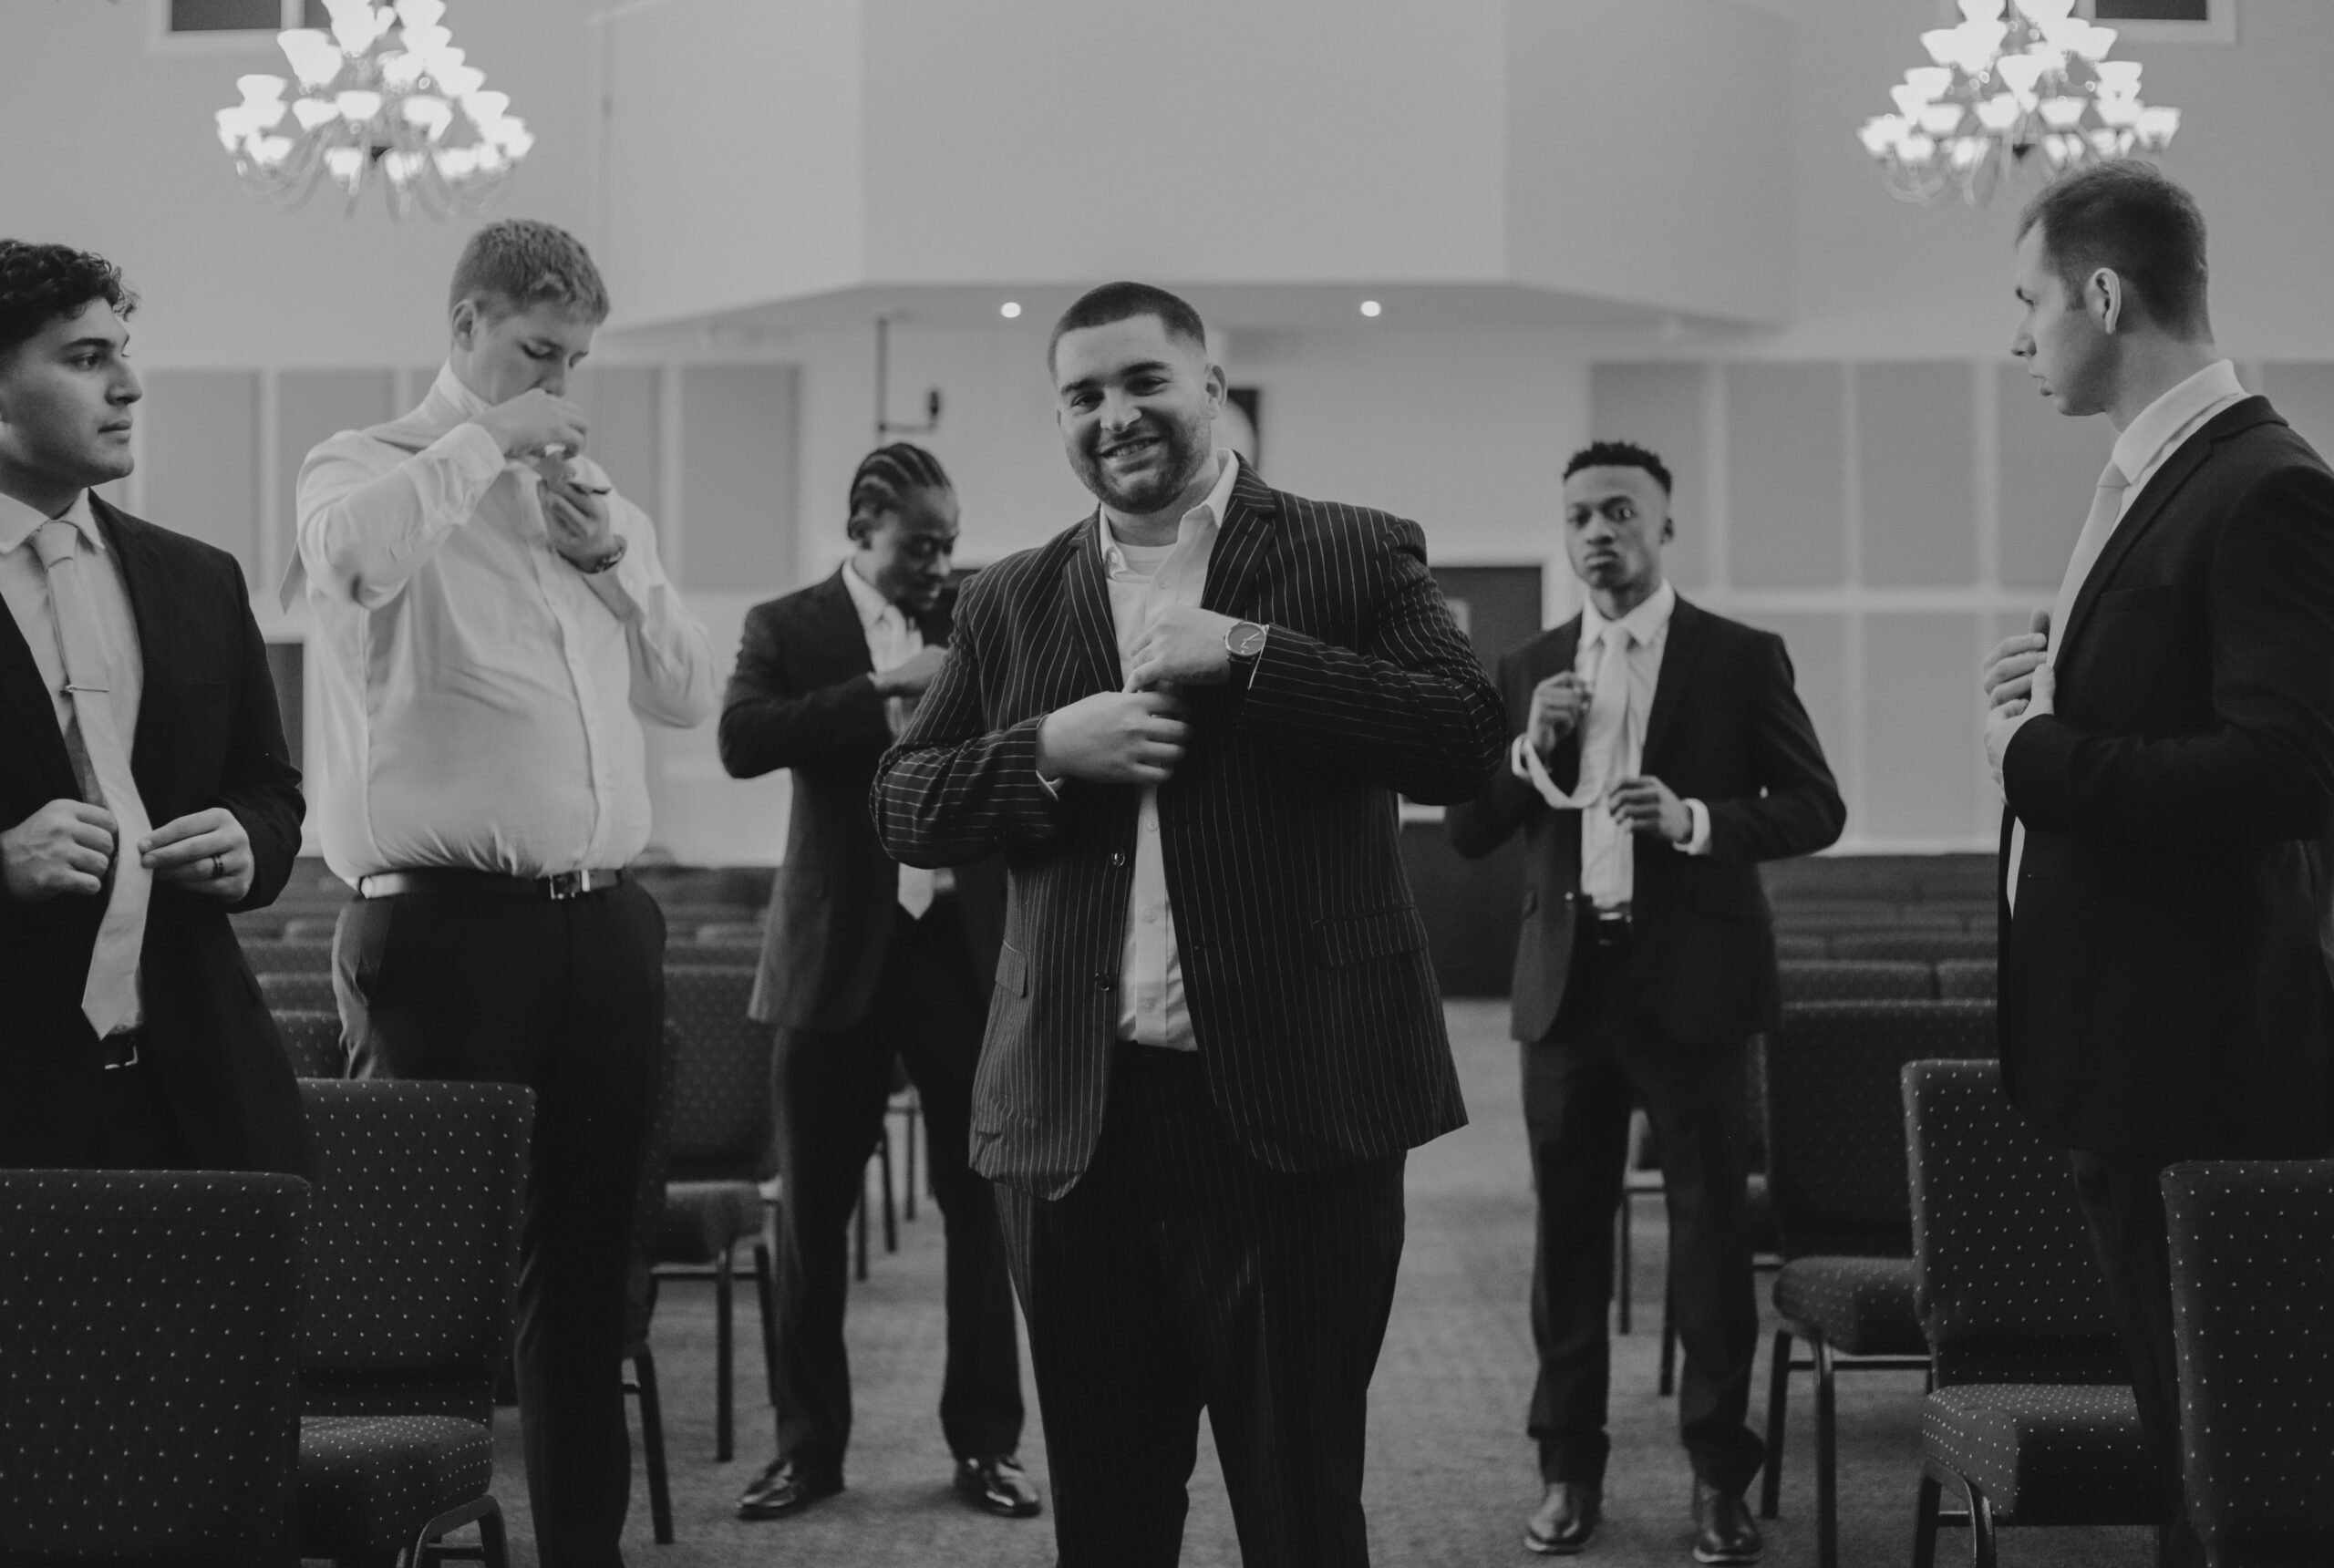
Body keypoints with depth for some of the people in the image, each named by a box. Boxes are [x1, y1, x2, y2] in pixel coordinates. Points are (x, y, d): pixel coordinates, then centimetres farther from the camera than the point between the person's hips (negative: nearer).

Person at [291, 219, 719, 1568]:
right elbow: (352, 554, -25)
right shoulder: (372, 468, 1)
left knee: (587, 1256, 11)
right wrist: (487, 442, -13)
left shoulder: (597, 498, 18)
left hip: (605, 921, 6)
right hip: (446, 921, -6)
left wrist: (616, 557, 1)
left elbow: (691, 693, 15)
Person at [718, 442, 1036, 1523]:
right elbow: (741, 740, -14)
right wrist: (880, 689, -19)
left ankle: (985, 1440, 12)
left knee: (980, 1199, 2)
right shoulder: (789, 626, 3)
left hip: (966, 938, 1)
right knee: (812, 1207, 4)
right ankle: (809, 1442, 15)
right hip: (839, 945, -1)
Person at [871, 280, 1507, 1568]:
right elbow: (902, 807, 10)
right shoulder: (1009, 601, 14)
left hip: (1294, 1108, -3)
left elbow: (1468, 742, -9)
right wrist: (1048, 749, -8)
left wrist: (1249, 654, -15)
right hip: (1075, 1121, 3)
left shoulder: (1356, 556, 3)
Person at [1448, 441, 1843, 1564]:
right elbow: (1467, 834, 6)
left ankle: (1719, 1475, 10)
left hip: (1691, 979, -3)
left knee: (1709, 1225, 2)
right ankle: (1568, 1466, 16)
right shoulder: (1525, 670, 8)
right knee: (1568, 1225, 7)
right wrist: (1529, 751, -12)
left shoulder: (1743, 658, 0)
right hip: (1567, 980, 3)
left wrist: (1696, 819, -18)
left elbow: (1817, 808, -3)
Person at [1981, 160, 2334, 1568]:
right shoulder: (2152, 477, 13)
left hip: (2201, 1047, -10)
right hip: (2121, 1033, 10)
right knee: (2177, 1416, 17)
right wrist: (2059, 689, 2)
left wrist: (2044, 756, -17)